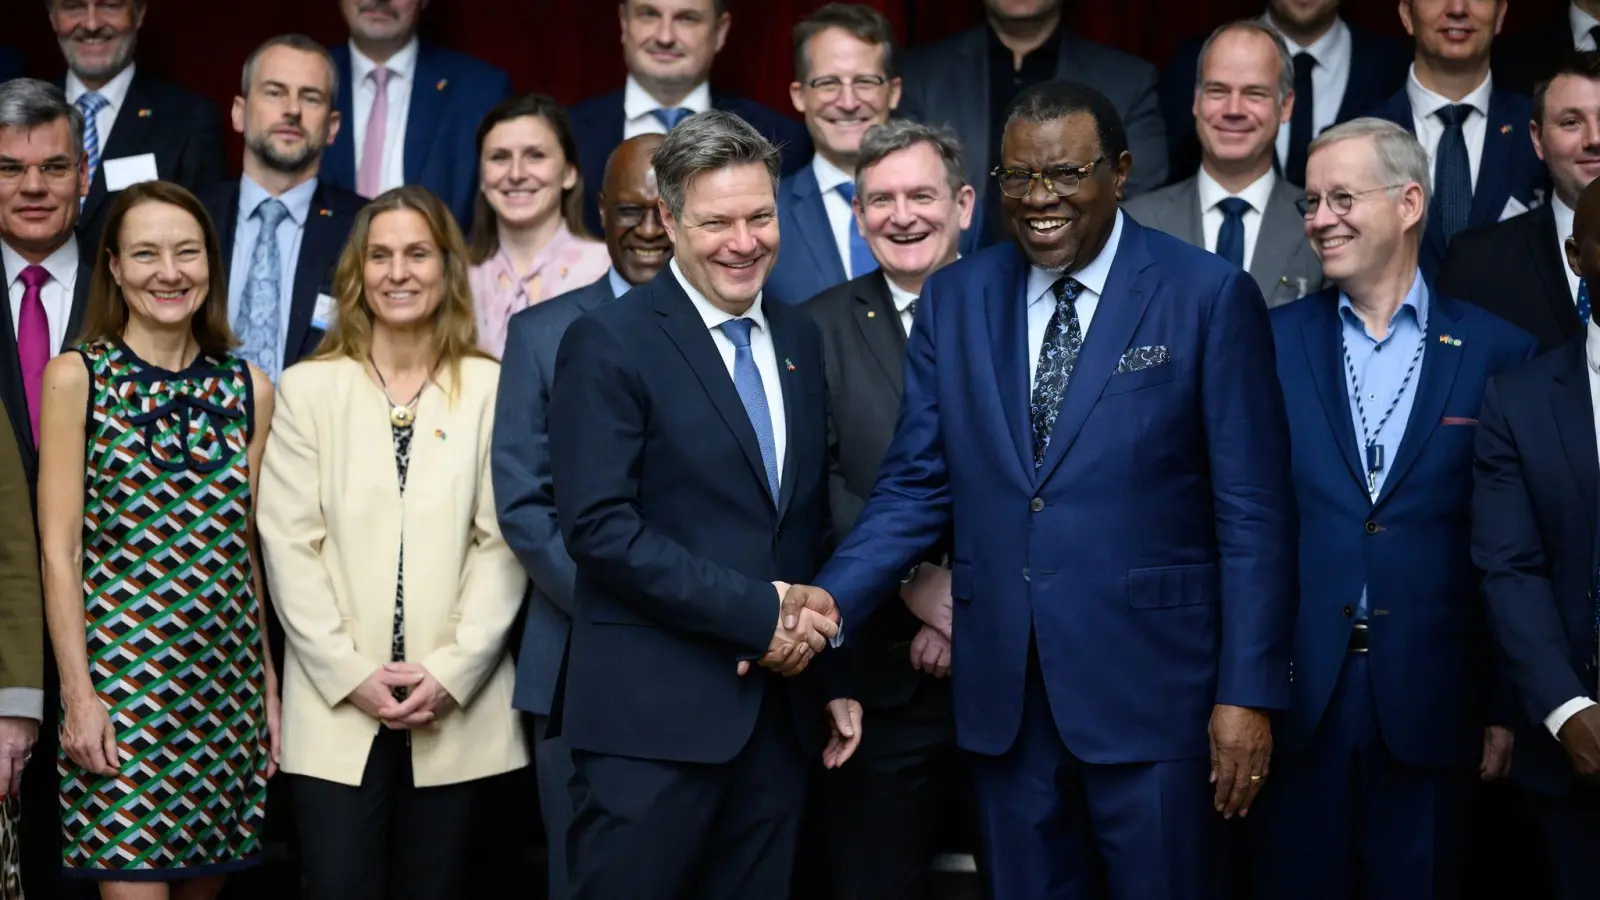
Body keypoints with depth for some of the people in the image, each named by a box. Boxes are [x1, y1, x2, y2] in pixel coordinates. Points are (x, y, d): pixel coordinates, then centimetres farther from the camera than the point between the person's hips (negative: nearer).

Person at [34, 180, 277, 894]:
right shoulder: (76, 377, -2)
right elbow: (60, 550, -5)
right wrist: (78, 694, -10)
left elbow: (247, 548, 11)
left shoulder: (249, 388, 8)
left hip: (227, 681, 4)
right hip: (120, 675, -4)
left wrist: (268, 681, 8)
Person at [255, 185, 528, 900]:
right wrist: (352, 673, -9)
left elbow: (504, 543, 0)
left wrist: (450, 671, -9)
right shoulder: (308, 388, 5)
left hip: (456, 707, 0)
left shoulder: (491, 388, 3)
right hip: (336, 705, 0)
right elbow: (288, 544, 0)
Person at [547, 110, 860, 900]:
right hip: (653, 714, -6)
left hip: (781, 708, 6)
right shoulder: (609, 343, -7)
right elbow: (598, 525, -16)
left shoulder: (799, 339, 13)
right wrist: (755, 612, -16)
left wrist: (832, 674, 13)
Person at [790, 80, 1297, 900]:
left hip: (1149, 685, -3)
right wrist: (833, 596, -10)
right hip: (1002, 691, 4)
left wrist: (1248, 693, -10)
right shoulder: (954, 298, 7)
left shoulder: (1209, 297, -5)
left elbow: (1252, 514, -6)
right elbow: (916, 486, 6)